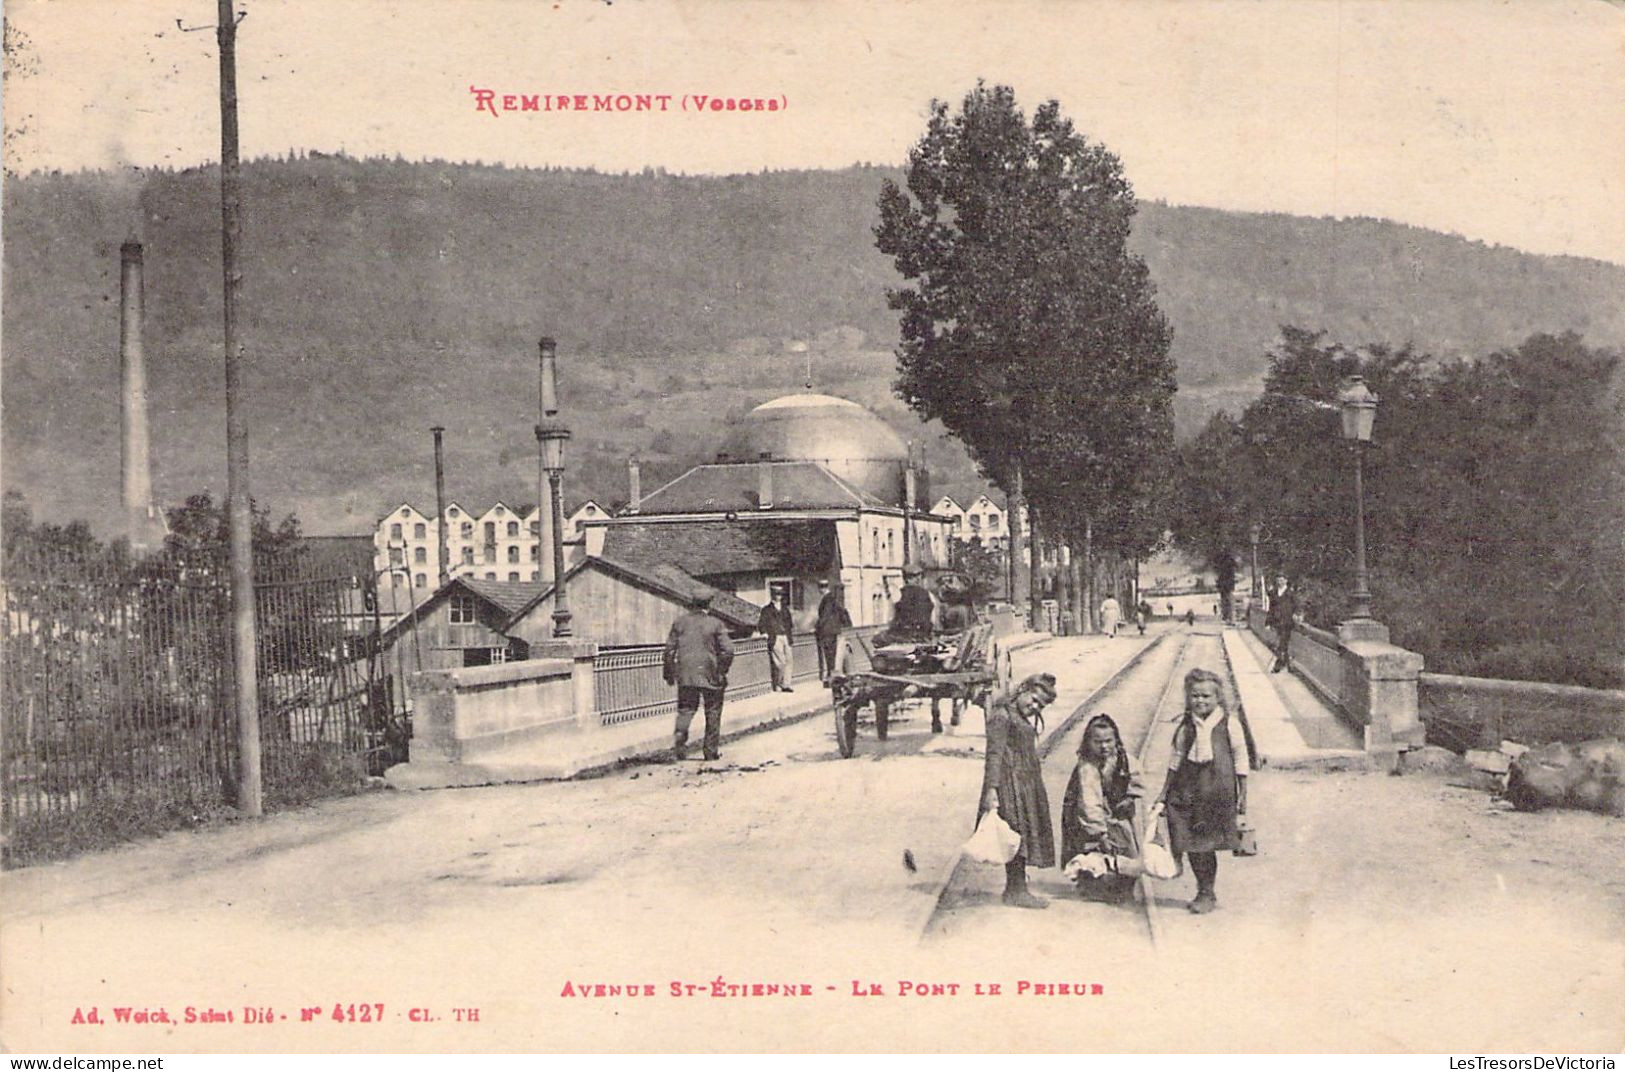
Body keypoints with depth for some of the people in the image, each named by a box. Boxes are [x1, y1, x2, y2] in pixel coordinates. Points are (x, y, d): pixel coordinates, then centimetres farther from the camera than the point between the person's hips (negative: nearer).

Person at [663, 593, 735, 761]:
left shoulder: (679, 623, 4)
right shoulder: (716, 624, -3)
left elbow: (670, 649, 3)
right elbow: (728, 650, -9)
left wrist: (669, 674, 10)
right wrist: (722, 671, 3)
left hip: (685, 673, 2)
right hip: (709, 673, -2)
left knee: (685, 709, 12)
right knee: (713, 712, 11)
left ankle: (679, 737, -12)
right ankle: (712, 750, 13)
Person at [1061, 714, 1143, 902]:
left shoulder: (1124, 759, -6)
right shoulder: (1086, 769, -26)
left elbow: (1134, 780, 12)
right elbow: (1090, 806, -29)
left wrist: (1128, 798, -5)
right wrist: (1101, 834, -30)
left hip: (1118, 817, 7)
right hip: (1092, 823, -6)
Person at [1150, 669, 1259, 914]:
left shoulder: (1229, 724, -3)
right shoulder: (1185, 726, 6)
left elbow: (1241, 762, 1)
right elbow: (1175, 763, 13)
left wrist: (1242, 798, 0)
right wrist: (1163, 796, 13)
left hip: (1217, 792, -3)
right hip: (1187, 790, 3)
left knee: (1207, 844, -2)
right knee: (1191, 844, 4)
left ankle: (1207, 894, 13)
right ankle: (1203, 891, 19)